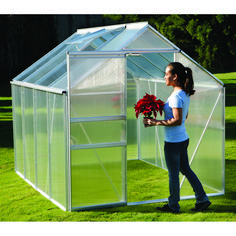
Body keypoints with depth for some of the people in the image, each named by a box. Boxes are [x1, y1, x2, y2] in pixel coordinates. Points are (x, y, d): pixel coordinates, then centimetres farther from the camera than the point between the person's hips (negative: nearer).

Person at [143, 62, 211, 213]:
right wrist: (165, 111, 12)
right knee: (186, 169, 19)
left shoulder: (176, 96, -21)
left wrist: (156, 122, -20)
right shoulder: (185, 94, 8)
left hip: (173, 142, -9)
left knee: (173, 173, 6)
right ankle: (202, 199, 23)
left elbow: (177, 121, -25)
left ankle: (173, 205, 21)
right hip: (183, 138, 9)